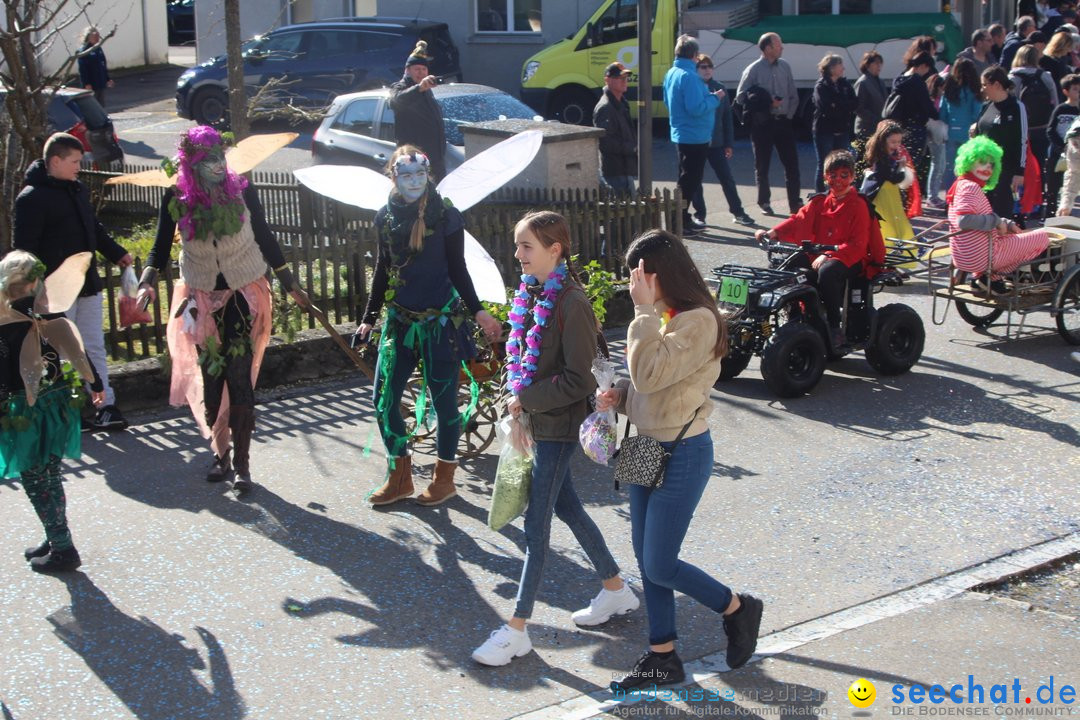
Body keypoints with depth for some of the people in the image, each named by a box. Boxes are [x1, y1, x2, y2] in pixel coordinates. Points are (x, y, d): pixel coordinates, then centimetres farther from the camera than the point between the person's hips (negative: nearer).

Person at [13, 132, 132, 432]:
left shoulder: (78, 191, 11)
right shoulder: (32, 198, -13)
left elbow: (94, 227, 26)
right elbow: (23, 248, -14)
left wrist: (116, 253, 23)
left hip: (87, 285, 8)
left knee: (94, 348, 11)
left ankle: (104, 406, 17)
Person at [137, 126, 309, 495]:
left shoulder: (242, 190, -10)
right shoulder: (176, 198, -9)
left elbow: (264, 237, 2)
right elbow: (161, 247, -4)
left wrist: (290, 285, 7)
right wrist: (147, 282, -24)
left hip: (244, 294, -1)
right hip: (202, 297, 2)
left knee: (239, 376, -7)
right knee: (210, 377, 6)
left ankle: (242, 462, 2)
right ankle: (221, 451, 24)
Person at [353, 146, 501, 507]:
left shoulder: (446, 216, -8)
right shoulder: (385, 217, 4)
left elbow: (457, 270, -3)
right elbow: (383, 270, 13)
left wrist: (477, 311, -11)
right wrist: (369, 317, 11)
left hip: (441, 321, -4)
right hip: (399, 320, 4)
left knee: (443, 400, 5)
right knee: (384, 400, 3)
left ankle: (444, 478, 21)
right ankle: (399, 477, 18)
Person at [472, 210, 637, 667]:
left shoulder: (571, 304, -20)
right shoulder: (531, 294, 5)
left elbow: (577, 380, -20)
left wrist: (525, 400, -16)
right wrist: (516, 399, 5)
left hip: (558, 426, -9)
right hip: (535, 420, 9)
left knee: (536, 524, -3)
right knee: (566, 507, 20)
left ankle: (517, 630, 5)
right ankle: (616, 590, 37)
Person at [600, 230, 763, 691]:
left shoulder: (697, 321, -21)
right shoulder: (661, 316, 7)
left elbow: (650, 374, -29)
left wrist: (644, 311, -24)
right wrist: (619, 396, -3)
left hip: (683, 454, -9)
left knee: (660, 566, -2)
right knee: (647, 560, 13)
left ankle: (738, 608, 21)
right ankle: (662, 658, 25)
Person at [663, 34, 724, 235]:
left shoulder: (671, 74, 8)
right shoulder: (688, 76, -21)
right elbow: (696, 108, -27)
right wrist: (714, 99, -12)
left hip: (681, 134, 10)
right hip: (695, 136, -10)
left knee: (688, 179, 19)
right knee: (690, 180, -3)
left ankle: (684, 218, 27)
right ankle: (679, 222, 0)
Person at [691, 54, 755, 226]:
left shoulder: (720, 88, 6)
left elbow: (727, 116, 8)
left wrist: (729, 143, 6)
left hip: (716, 142, 3)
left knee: (727, 179, 7)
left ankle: (738, 212, 15)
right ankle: (699, 214, 18)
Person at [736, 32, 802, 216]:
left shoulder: (784, 66, 6)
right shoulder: (753, 70, -8)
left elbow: (793, 95, 12)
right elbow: (741, 97, -8)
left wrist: (789, 114, 3)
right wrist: (765, 104, -15)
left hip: (783, 121, 4)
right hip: (762, 123, -4)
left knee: (791, 162, 2)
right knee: (762, 165, 6)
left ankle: (795, 202, 7)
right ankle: (764, 202, 19)